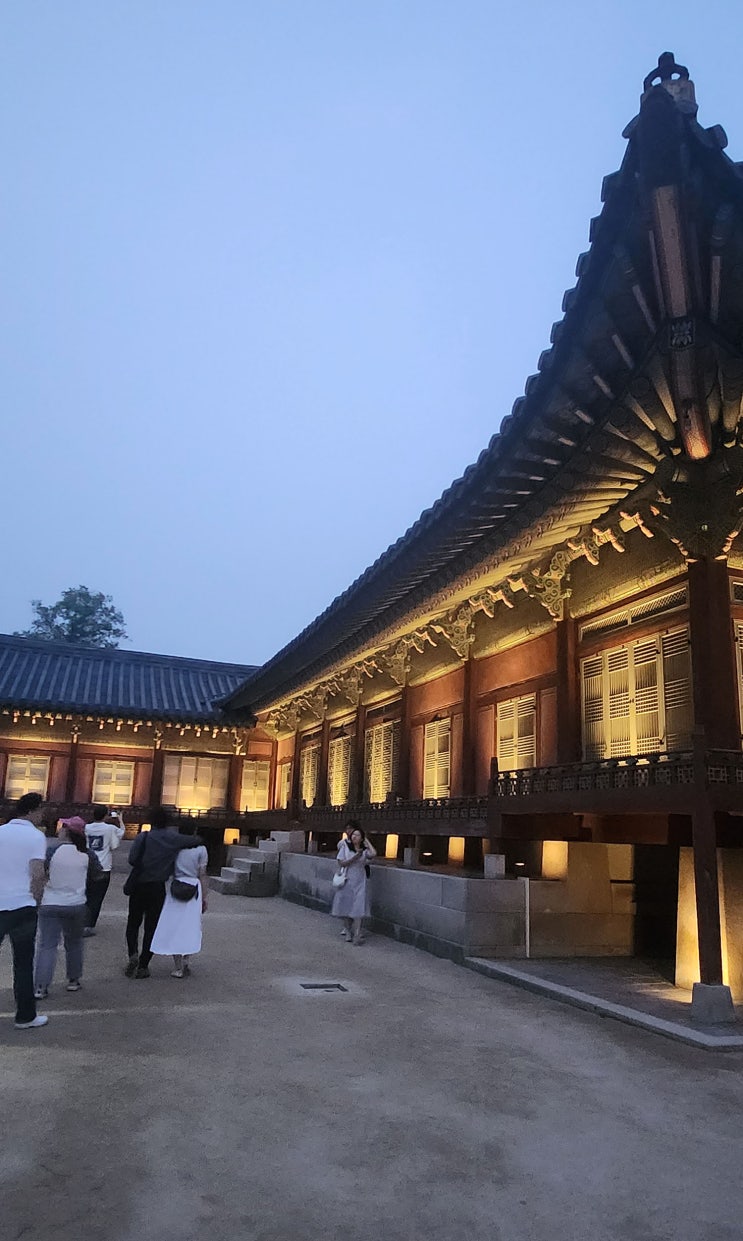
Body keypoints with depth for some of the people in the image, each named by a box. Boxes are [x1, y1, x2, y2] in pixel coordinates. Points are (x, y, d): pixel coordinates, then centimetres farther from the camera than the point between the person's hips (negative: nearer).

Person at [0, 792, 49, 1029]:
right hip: (22, 906, -4)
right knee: (23, 963, 6)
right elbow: (37, 875, -16)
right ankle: (25, 1016, 13)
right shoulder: (36, 836, -9)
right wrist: (36, 900, 0)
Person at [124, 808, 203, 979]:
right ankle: (143, 966, 8)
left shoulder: (143, 837, -8)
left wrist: (144, 865, 6)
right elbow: (197, 840, -2)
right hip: (157, 888, 0)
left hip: (139, 886, 0)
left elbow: (132, 859, -13)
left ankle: (133, 954, -5)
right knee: (151, 927, 9)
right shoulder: (173, 838, -6)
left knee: (133, 922, 16)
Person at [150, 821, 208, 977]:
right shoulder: (201, 849, -1)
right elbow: (202, 875, -1)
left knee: (174, 926, 6)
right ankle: (186, 961, 6)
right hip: (194, 888, 0)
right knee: (190, 926, 14)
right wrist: (204, 898, 5)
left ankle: (178, 967, 7)